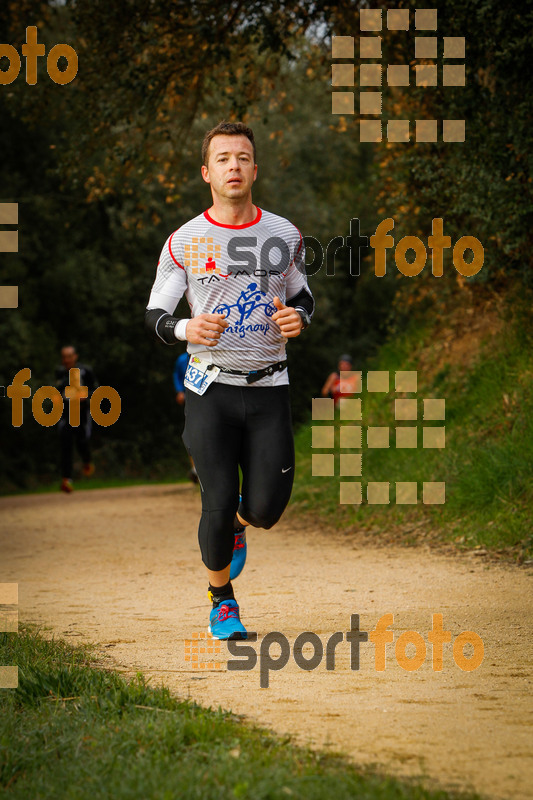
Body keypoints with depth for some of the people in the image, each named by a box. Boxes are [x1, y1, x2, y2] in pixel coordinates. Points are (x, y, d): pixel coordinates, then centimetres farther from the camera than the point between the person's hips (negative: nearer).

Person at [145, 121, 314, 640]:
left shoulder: (284, 235, 5)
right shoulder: (184, 241, -2)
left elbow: (302, 295, 19)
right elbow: (154, 315, 3)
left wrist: (298, 317, -5)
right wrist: (187, 329, -19)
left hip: (269, 388, 2)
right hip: (211, 387, -2)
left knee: (266, 509, -6)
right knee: (218, 505, -6)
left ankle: (236, 525, 33)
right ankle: (221, 599, 20)